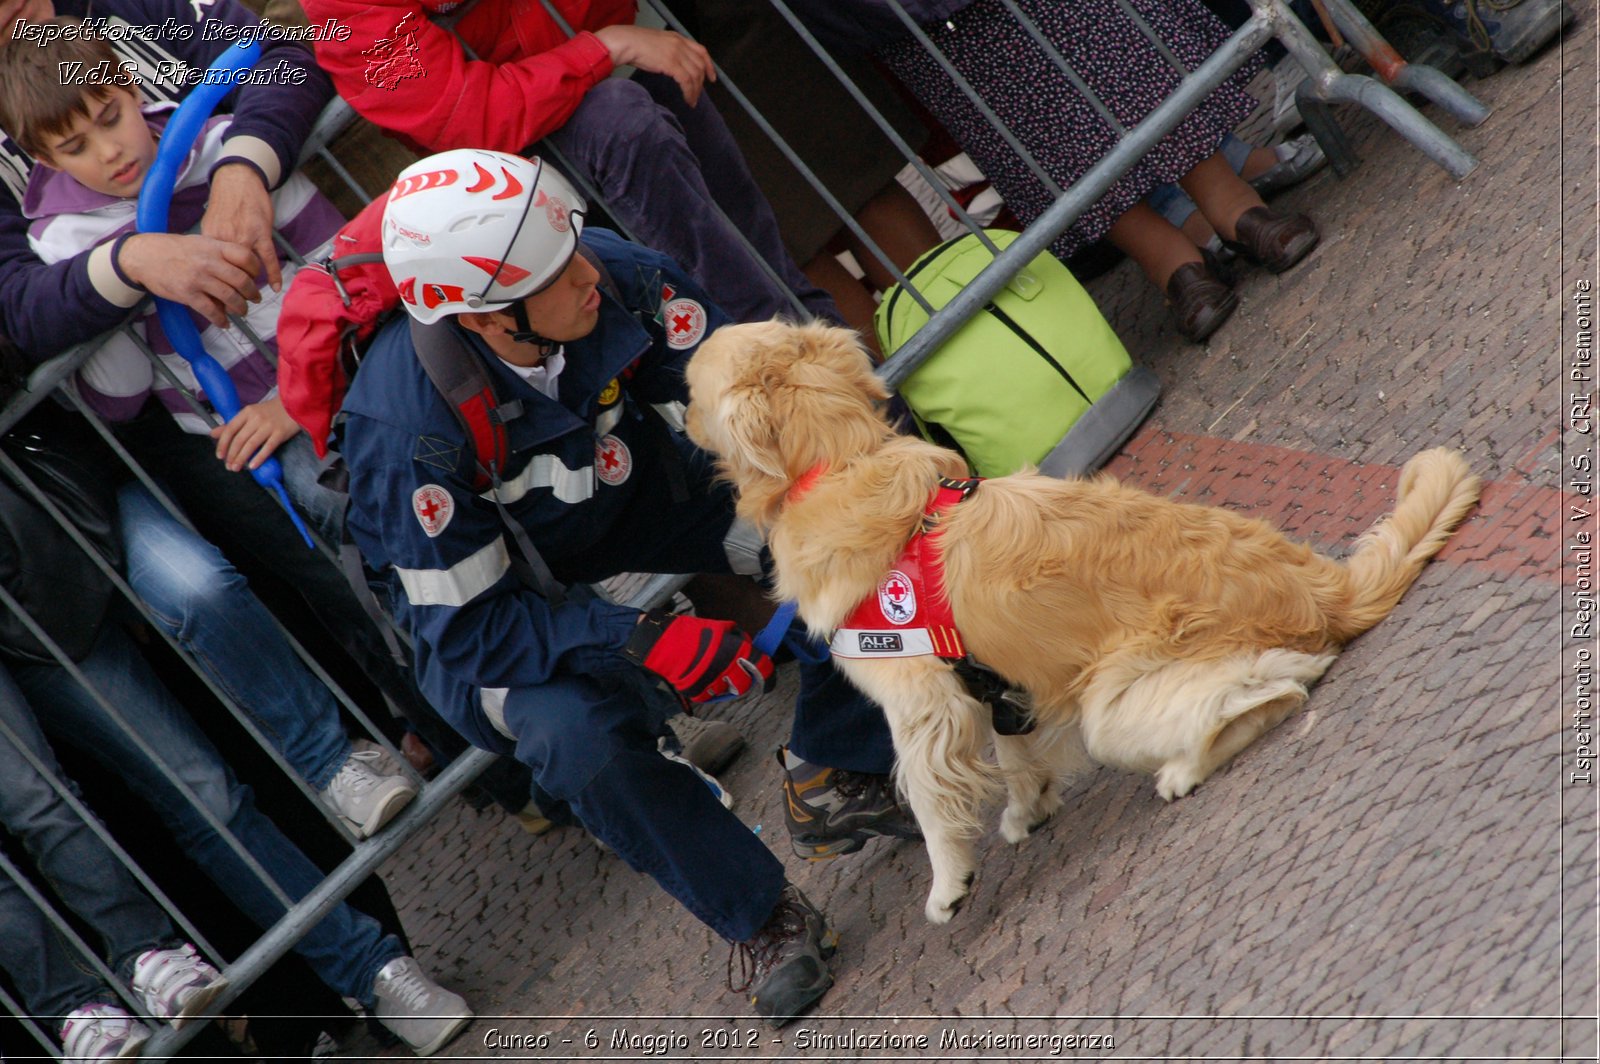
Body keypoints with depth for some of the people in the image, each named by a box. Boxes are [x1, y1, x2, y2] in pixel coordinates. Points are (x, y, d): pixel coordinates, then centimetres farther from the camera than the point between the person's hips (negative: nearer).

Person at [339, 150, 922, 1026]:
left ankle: (833, 776, 1)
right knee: (577, 733, -34)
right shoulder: (406, 426, -36)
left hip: (633, 499, 5)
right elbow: (466, 624, -29)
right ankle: (760, 919, -10)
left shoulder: (617, 278, -25)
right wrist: (644, 643, -37)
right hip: (500, 601, -4)